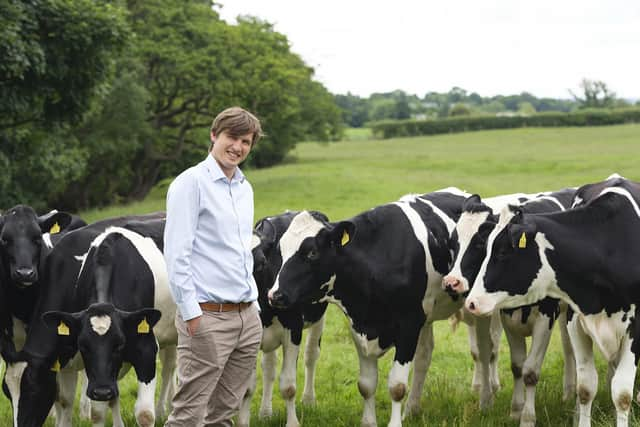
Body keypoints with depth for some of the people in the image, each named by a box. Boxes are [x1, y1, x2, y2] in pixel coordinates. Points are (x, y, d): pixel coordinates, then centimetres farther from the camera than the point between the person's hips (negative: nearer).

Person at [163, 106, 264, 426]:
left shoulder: (244, 188, 17)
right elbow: (176, 254, -13)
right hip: (208, 317, -8)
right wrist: (191, 313, -17)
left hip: (247, 316, 8)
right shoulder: (191, 183, -8)